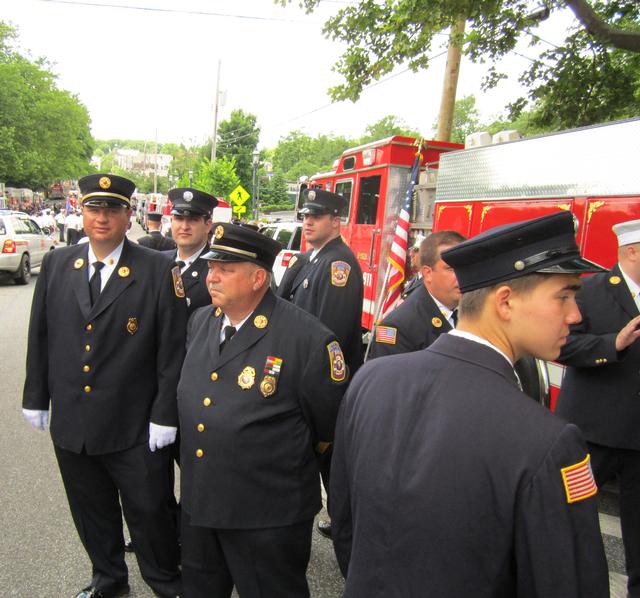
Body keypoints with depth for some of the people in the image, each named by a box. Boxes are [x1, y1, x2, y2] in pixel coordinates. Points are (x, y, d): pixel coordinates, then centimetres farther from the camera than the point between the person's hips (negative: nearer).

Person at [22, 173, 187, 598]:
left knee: (149, 513, 11)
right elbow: (40, 336, 9)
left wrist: (165, 415, -12)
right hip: (71, 423, 4)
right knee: (92, 514, 21)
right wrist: (37, 397, 9)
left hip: (135, 429, -4)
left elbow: (172, 347, -12)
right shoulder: (56, 264, 3)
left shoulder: (159, 270, -11)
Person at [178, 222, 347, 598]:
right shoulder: (200, 321, 1)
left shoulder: (307, 338, -22)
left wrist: (290, 462, 2)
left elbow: (331, 426, -12)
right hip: (198, 501, 7)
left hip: (270, 515, -6)